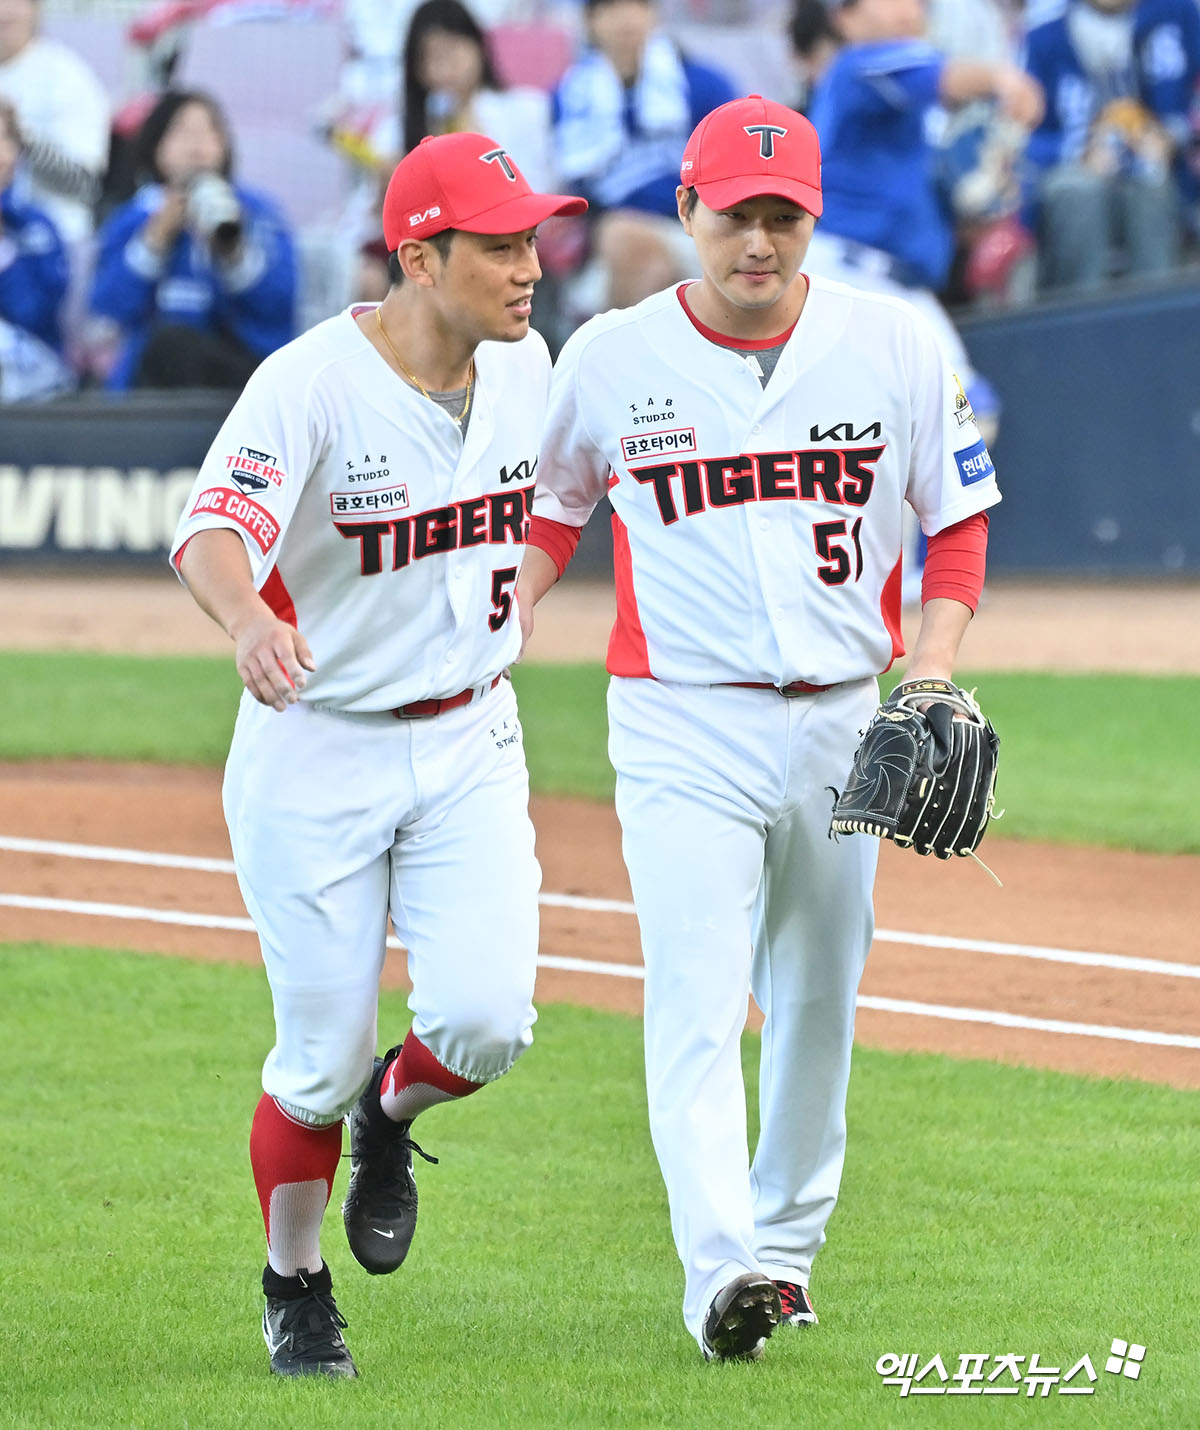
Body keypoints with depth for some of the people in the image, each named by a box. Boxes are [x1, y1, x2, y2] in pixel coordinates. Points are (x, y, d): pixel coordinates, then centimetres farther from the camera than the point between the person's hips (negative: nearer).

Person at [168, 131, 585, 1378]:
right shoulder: (310, 385, -21)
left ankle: (392, 1117, 22)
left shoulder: (524, 365, -2)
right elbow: (213, 528, -37)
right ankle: (293, 1289, 26)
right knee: (324, 1057, 2)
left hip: (468, 746, 4)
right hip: (313, 757, -4)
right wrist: (248, 619, -58)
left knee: (485, 1018, -13)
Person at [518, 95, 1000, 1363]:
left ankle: (786, 1245, 30)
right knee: (697, 1001, -16)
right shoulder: (610, 359, -2)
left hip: (842, 722, 3)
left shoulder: (893, 345, 0)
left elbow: (960, 516, 7)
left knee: (818, 1000, 13)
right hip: (682, 728, -3)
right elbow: (550, 507, 13)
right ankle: (721, 1271, -27)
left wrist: (933, 667, -7)